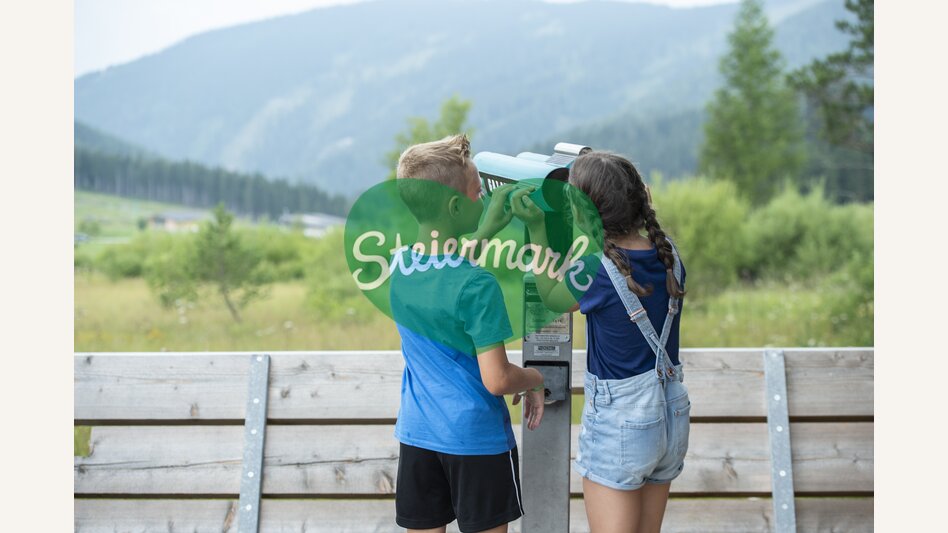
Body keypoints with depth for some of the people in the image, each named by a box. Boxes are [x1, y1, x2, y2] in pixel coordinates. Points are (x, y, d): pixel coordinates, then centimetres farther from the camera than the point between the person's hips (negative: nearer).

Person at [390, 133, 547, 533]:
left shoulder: (399, 264, -2)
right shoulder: (478, 286, -22)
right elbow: (497, 380, -21)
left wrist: (486, 231, 17)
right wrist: (535, 379, -1)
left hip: (416, 435, 6)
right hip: (477, 439, -6)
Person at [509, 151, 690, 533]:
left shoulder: (598, 272, -23)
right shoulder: (668, 253, -5)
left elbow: (553, 299, -2)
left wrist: (536, 228, -8)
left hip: (619, 425, -7)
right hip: (672, 414, 7)